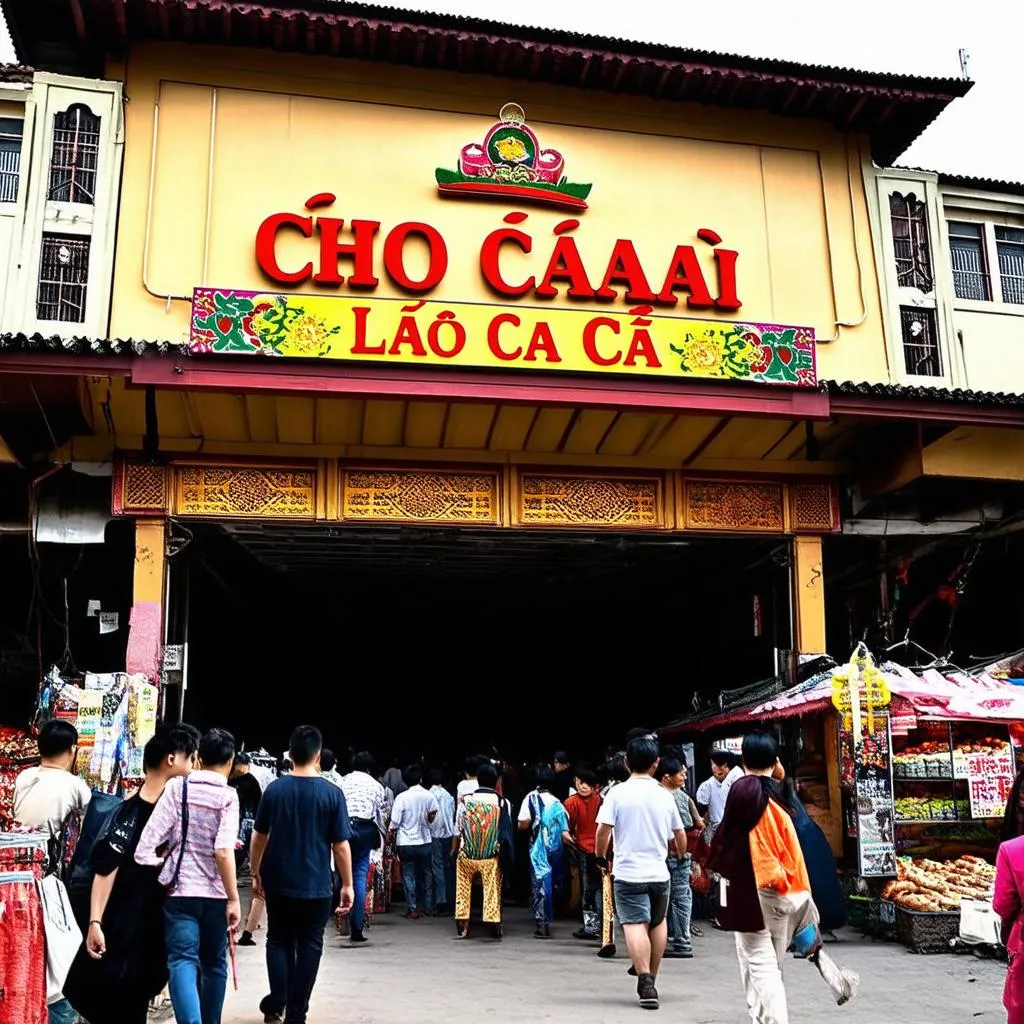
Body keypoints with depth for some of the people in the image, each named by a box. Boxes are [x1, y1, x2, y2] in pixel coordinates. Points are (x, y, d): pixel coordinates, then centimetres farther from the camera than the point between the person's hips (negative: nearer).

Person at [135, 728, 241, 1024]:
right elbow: (223, 851, -17)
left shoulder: (176, 787, -2)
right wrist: (234, 899, -13)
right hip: (215, 894, 0)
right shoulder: (228, 796, -7)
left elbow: (150, 837, -7)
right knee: (214, 963, 17)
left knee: (182, 962, -4)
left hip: (180, 890, 0)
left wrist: (152, 870, 9)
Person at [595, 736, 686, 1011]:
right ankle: (651, 979, 29)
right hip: (658, 872, 3)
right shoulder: (665, 795, 3)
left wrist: (601, 857, 4)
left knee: (636, 925, -5)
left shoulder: (617, 793, -7)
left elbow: (603, 830, -13)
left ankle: (645, 982, -19)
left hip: (628, 873, -3)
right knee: (658, 923, 20)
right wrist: (681, 856, 31)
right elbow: (679, 834, 11)